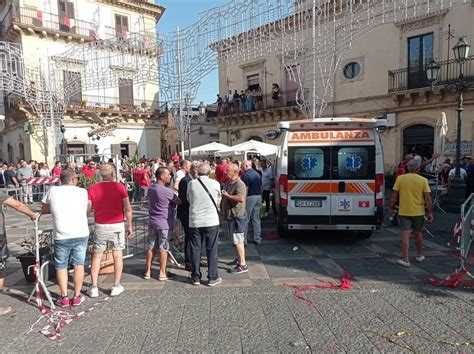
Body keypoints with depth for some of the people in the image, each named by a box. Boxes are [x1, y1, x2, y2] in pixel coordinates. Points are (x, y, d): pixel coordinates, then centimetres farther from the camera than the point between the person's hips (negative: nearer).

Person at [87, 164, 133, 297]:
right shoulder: (119, 187, -6)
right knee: (117, 255, 10)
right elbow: (128, 209, -8)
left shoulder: (93, 188, -1)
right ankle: (116, 286, 16)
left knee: (97, 256, 13)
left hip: (100, 226, 1)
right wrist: (129, 225, 1)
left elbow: (87, 208, 0)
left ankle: (93, 288, 17)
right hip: (117, 225, -1)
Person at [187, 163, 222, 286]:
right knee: (212, 250, 8)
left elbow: (189, 200, 8)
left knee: (195, 249, 11)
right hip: (211, 221, -1)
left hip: (195, 221, 1)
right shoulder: (215, 184, -7)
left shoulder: (191, 184, -4)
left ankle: (196, 278, 20)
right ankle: (213, 278, 14)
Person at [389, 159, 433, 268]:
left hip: (404, 212, -1)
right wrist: (430, 212, 2)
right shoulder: (423, 180, -4)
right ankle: (419, 255, 35)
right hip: (418, 212, 1)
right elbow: (428, 198, -5)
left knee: (405, 235, 0)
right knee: (418, 234, 18)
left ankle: (405, 259, -2)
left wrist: (391, 207, 6)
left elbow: (394, 195, -4)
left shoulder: (400, 178, -4)